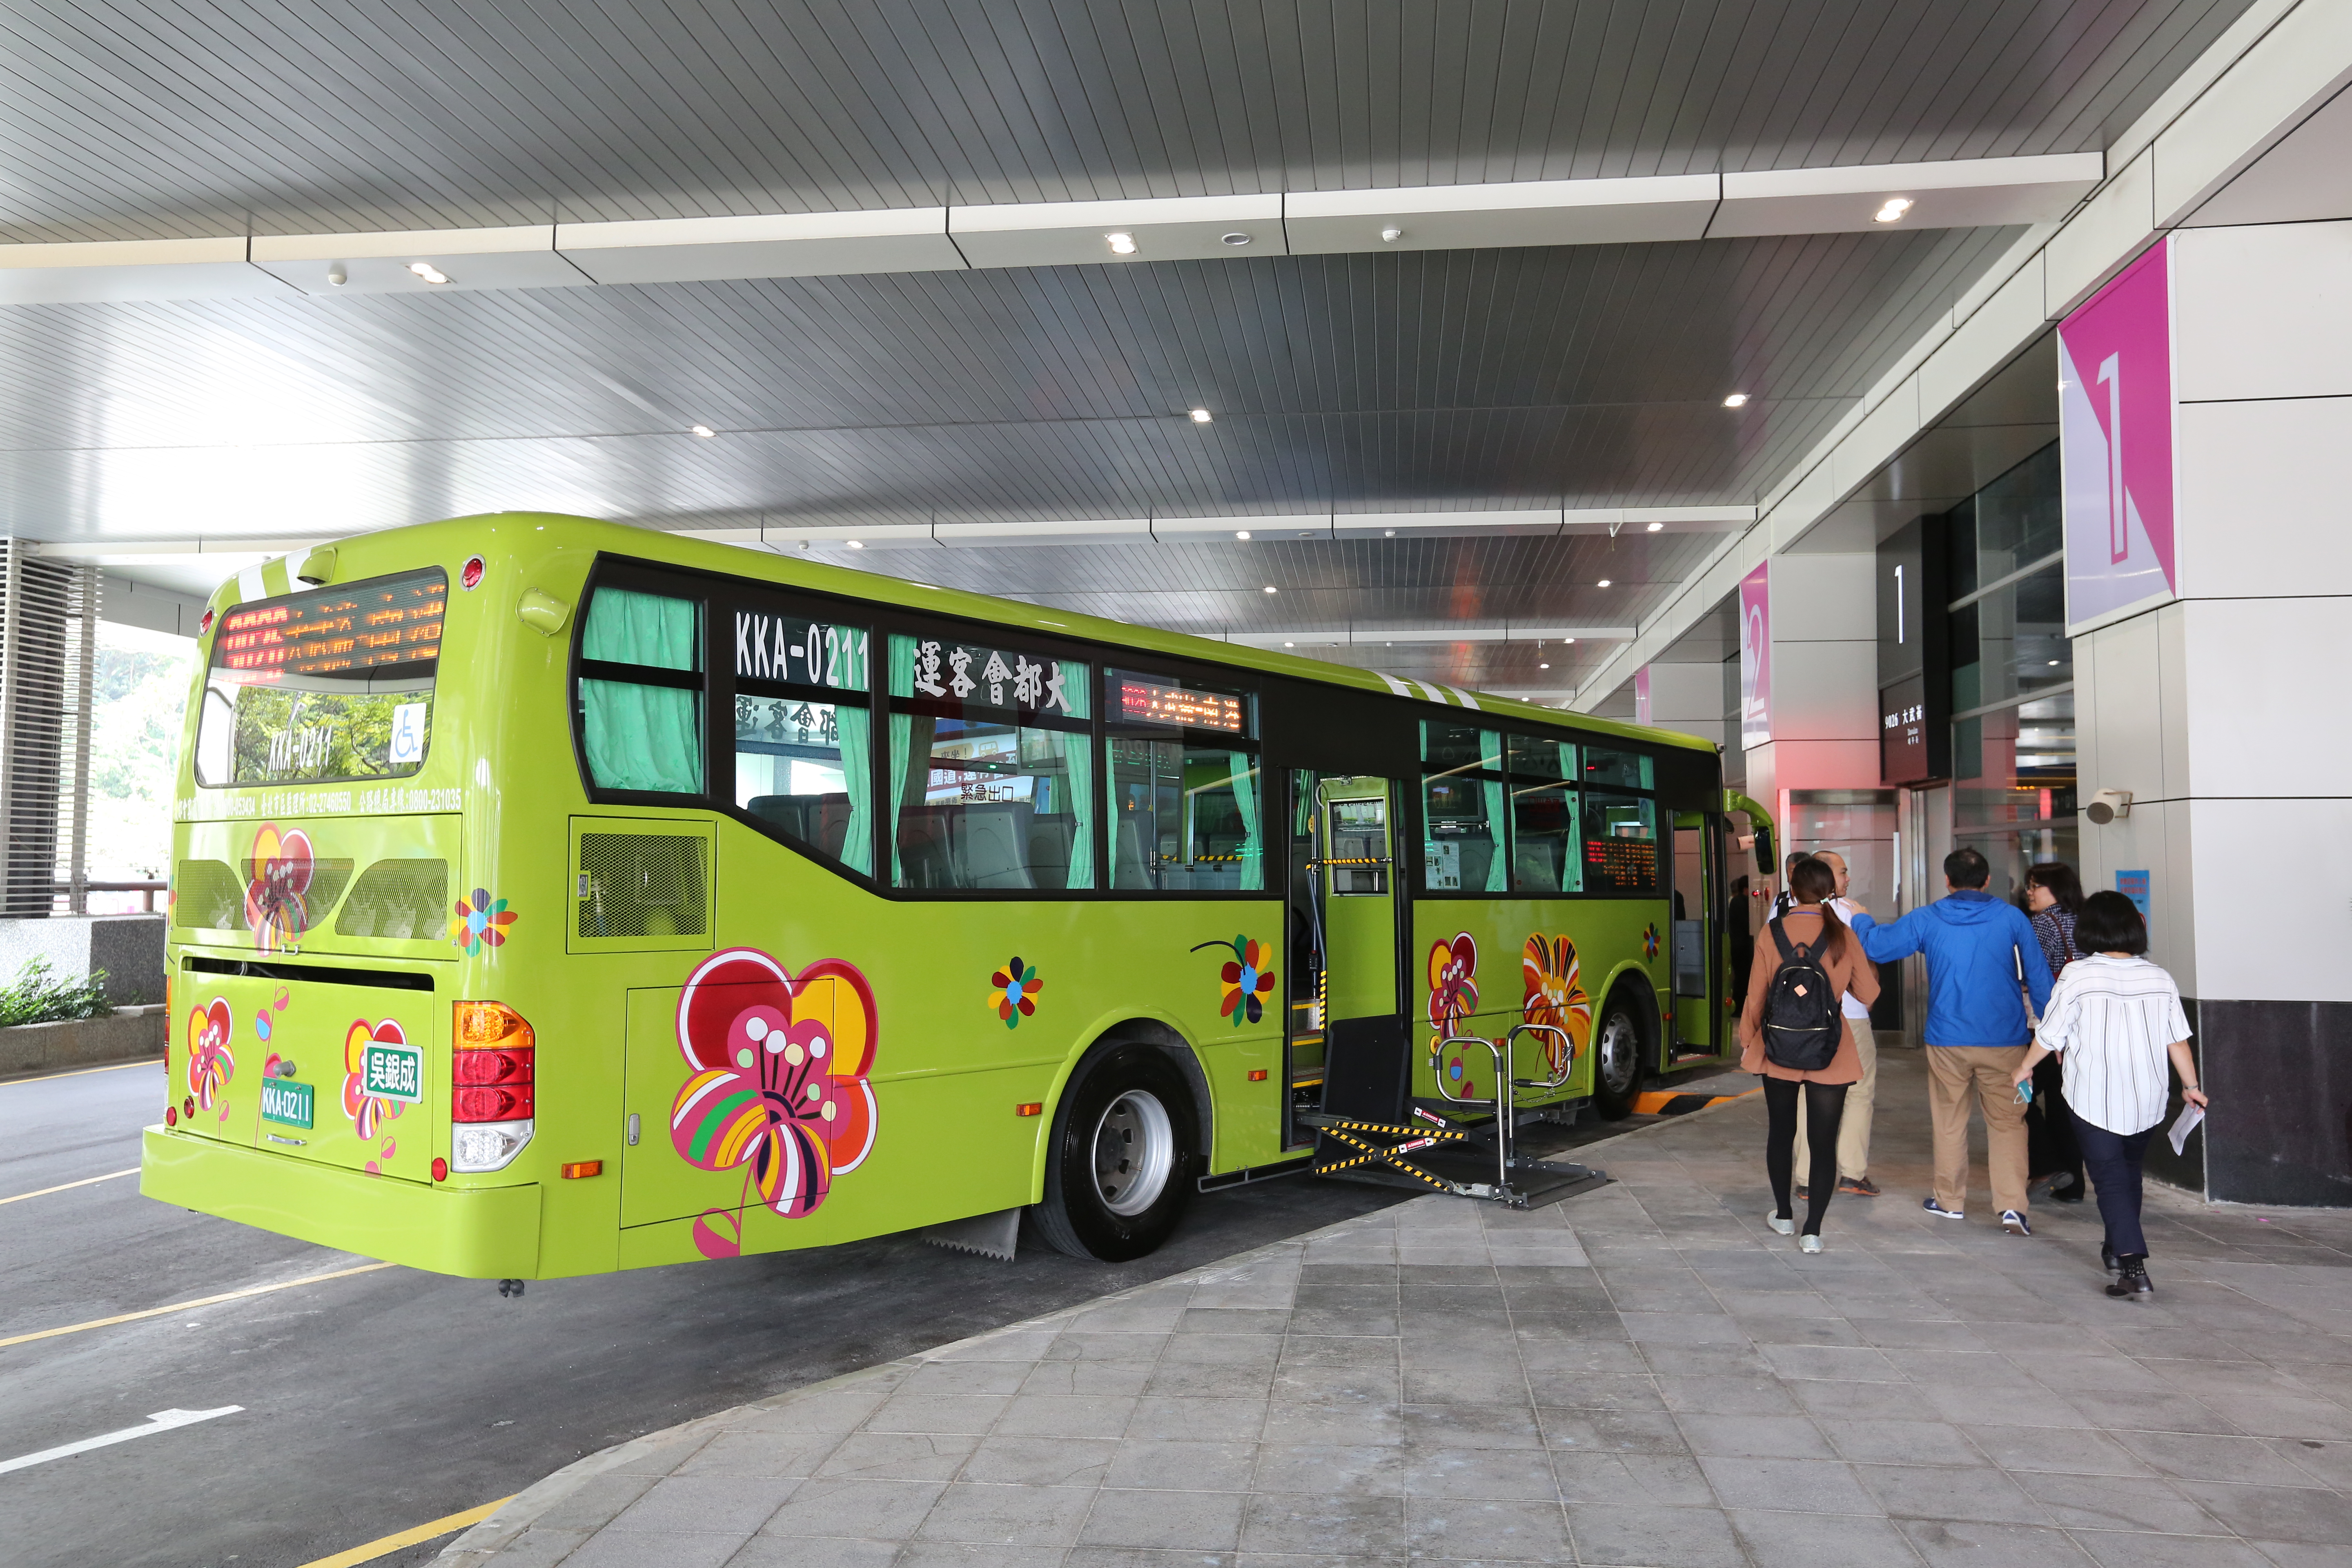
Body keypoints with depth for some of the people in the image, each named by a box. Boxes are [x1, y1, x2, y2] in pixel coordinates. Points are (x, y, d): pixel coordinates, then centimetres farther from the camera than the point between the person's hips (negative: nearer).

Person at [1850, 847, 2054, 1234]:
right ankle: (2013, 1206, -6)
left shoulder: (1926, 920, -2)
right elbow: (2038, 974, 2)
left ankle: (1950, 1200, 24)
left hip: (1948, 1041, 1)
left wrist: (1861, 919, 22)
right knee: (2007, 1122, 5)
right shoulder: (2011, 917, -2)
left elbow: (1875, 946, 3)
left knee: (1950, 1121, 14)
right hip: (2004, 1041, 0)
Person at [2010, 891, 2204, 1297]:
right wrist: (2191, 1086, 16)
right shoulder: (2159, 978, 0)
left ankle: (2134, 1268, -14)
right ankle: (2118, 1248, 38)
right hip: (2147, 1099, 5)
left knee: (2111, 1179, -2)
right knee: (2129, 1171, 23)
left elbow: (2050, 1035, -8)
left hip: (2095, 1100, -5)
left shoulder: (2078, 975, -12)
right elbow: (2178, 1040, 3)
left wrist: (2025, 1067, 9)